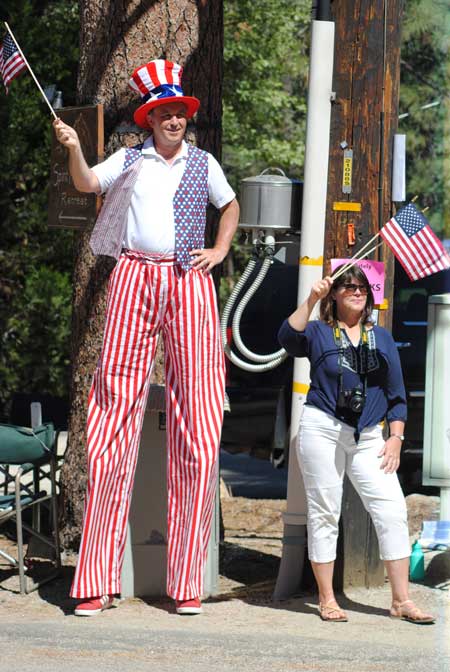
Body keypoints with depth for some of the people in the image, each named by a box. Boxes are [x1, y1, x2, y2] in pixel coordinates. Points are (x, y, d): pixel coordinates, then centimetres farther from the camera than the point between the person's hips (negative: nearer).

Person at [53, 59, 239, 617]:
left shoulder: (203, 163, 15)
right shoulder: (130, 159, 12)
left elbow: (230, 205, 29)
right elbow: (87, 183, 0)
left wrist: (219, 249, 14)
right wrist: (73, 149, -19)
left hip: (189, 282, 1)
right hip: (134, 278, -1)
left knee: (195, 430, -3)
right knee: (115, 413, -6)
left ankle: (187, 581, 2)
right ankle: (96, 582, -4)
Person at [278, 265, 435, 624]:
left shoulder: (382, 338, 15)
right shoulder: (319, 333, 6)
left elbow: (396, 393, 14)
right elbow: (289, 338, -17)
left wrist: (396, 436, 5)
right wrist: (311, 300, -21)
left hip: (368, 436, 3)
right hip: (323, 429, -3)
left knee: (393, 511, -6)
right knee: (324, 513, 0)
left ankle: (402, 600, -2)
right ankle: (327, 599, 10)